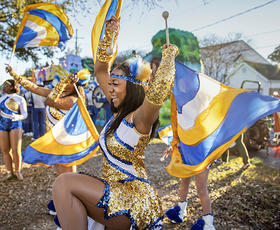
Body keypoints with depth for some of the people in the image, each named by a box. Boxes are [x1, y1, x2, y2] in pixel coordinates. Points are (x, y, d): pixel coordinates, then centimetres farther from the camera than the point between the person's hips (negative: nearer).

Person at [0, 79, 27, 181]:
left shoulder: (20, 99, -3)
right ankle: (9, 173, 16)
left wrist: (18, 117, -26)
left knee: (16, 151, -7)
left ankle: (18, 171, 11)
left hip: (15, 126, -3)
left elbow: (24, 115, -6)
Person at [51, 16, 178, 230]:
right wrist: (109, 34, 9)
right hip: (115, 193, 9)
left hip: (134, 200, -9)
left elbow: (159, 90, -41)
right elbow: (100, 70, 15)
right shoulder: (120, 110, 7)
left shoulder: (140, 117, -17)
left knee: (64, 183, -21)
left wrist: (168, 55, -24)